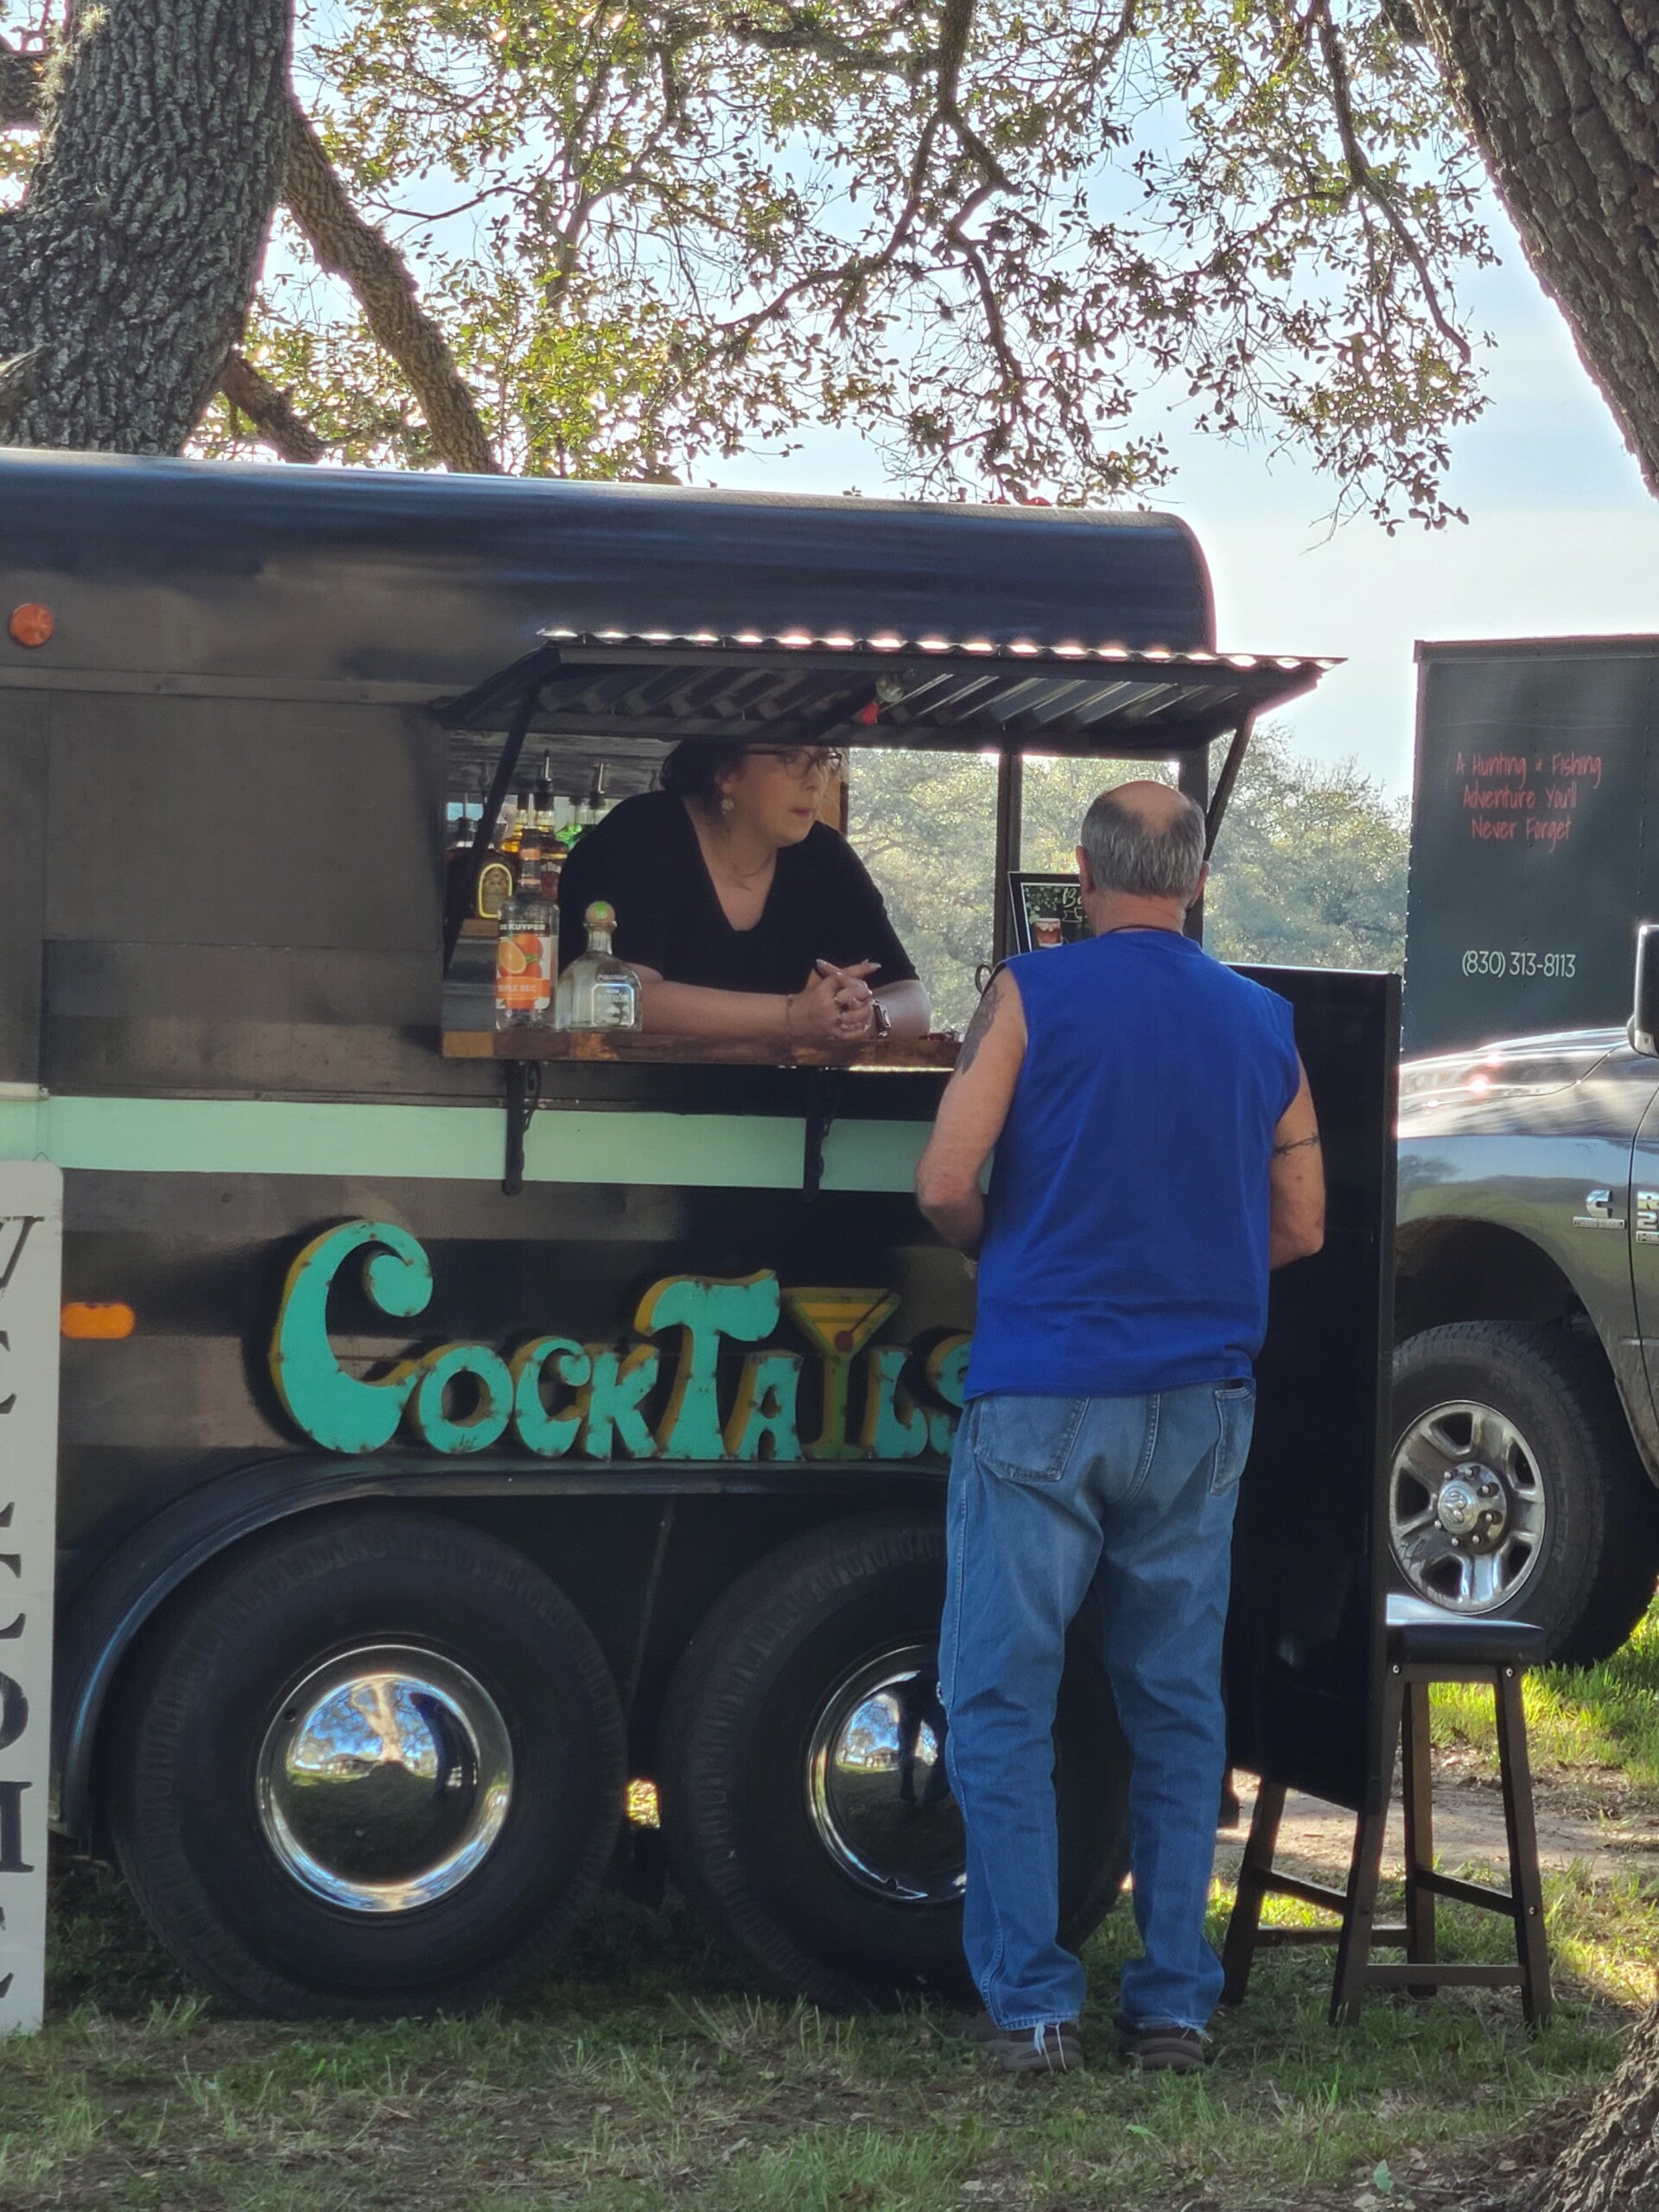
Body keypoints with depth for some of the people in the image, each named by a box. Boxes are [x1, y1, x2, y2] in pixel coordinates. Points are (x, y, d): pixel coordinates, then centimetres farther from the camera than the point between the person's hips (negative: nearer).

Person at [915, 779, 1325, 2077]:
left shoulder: (1033, 996, -5)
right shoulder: (1263, 1025, 8)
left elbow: (946, 1186, -10)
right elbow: (1300, 1227, 11)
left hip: (1044, 1397, -4)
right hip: (1199, 1401, 4)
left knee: (1002, 1704, 2)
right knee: (1178, 1706, 10)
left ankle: (1030, 2003, -1)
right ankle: (1176, 2001, 11)